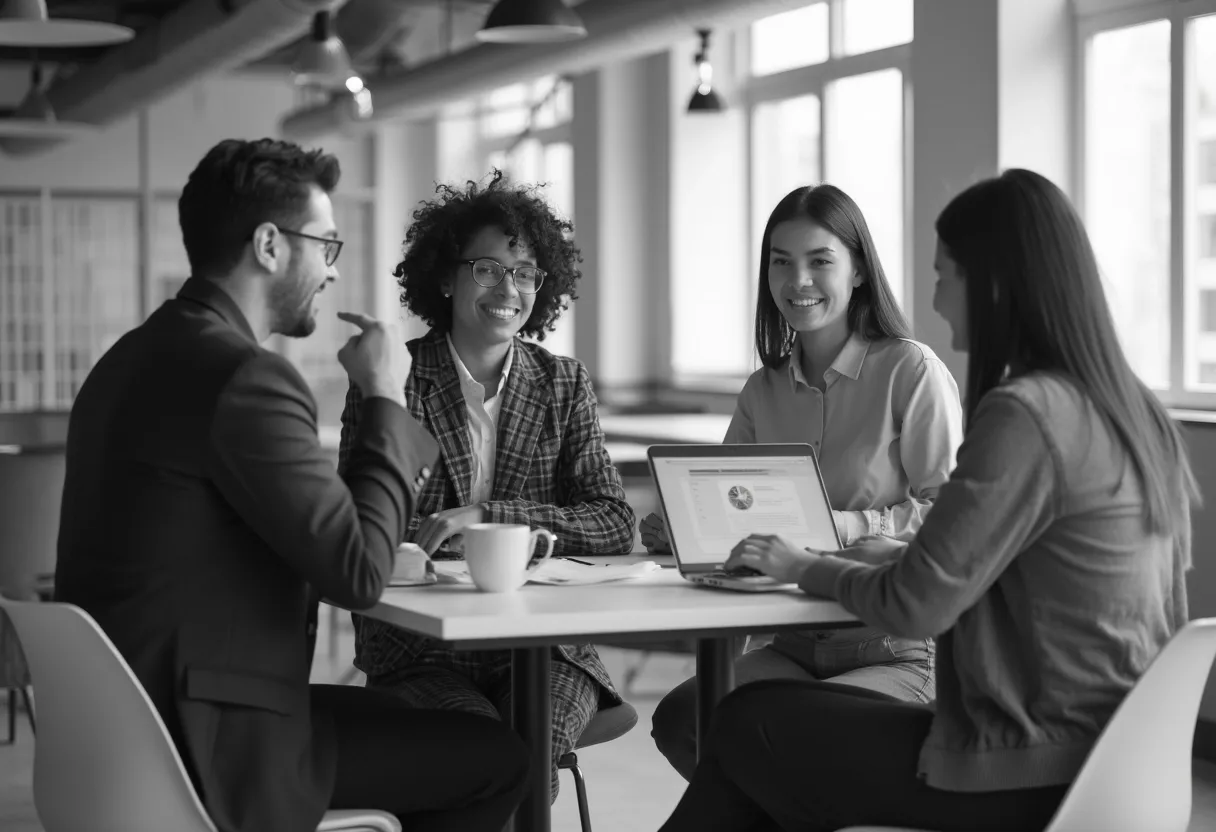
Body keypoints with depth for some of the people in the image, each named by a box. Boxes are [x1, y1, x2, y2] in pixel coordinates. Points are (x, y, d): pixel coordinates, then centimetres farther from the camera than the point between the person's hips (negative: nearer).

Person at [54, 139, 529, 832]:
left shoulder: (137, 357, 11)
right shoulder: (246, 376, -19)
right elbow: (359, 575, -19)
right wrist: (386, 398, -9)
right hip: (211, 745, -10)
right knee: (497, 760, -2)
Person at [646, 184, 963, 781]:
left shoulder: (912, 371, -6)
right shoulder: (763, 391, 12)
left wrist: (840, 526, -23)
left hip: (901, 652, -5)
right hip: (797, 647, 6)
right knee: (679, 718, -21)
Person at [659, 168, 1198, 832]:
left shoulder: (1022, 416, -19)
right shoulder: (1134, 410, 8)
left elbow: (915, 606, -16)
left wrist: (807, 567, 2)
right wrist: (906, 555, 13)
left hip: (1030, 779, -8)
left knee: (748, 725, 8)